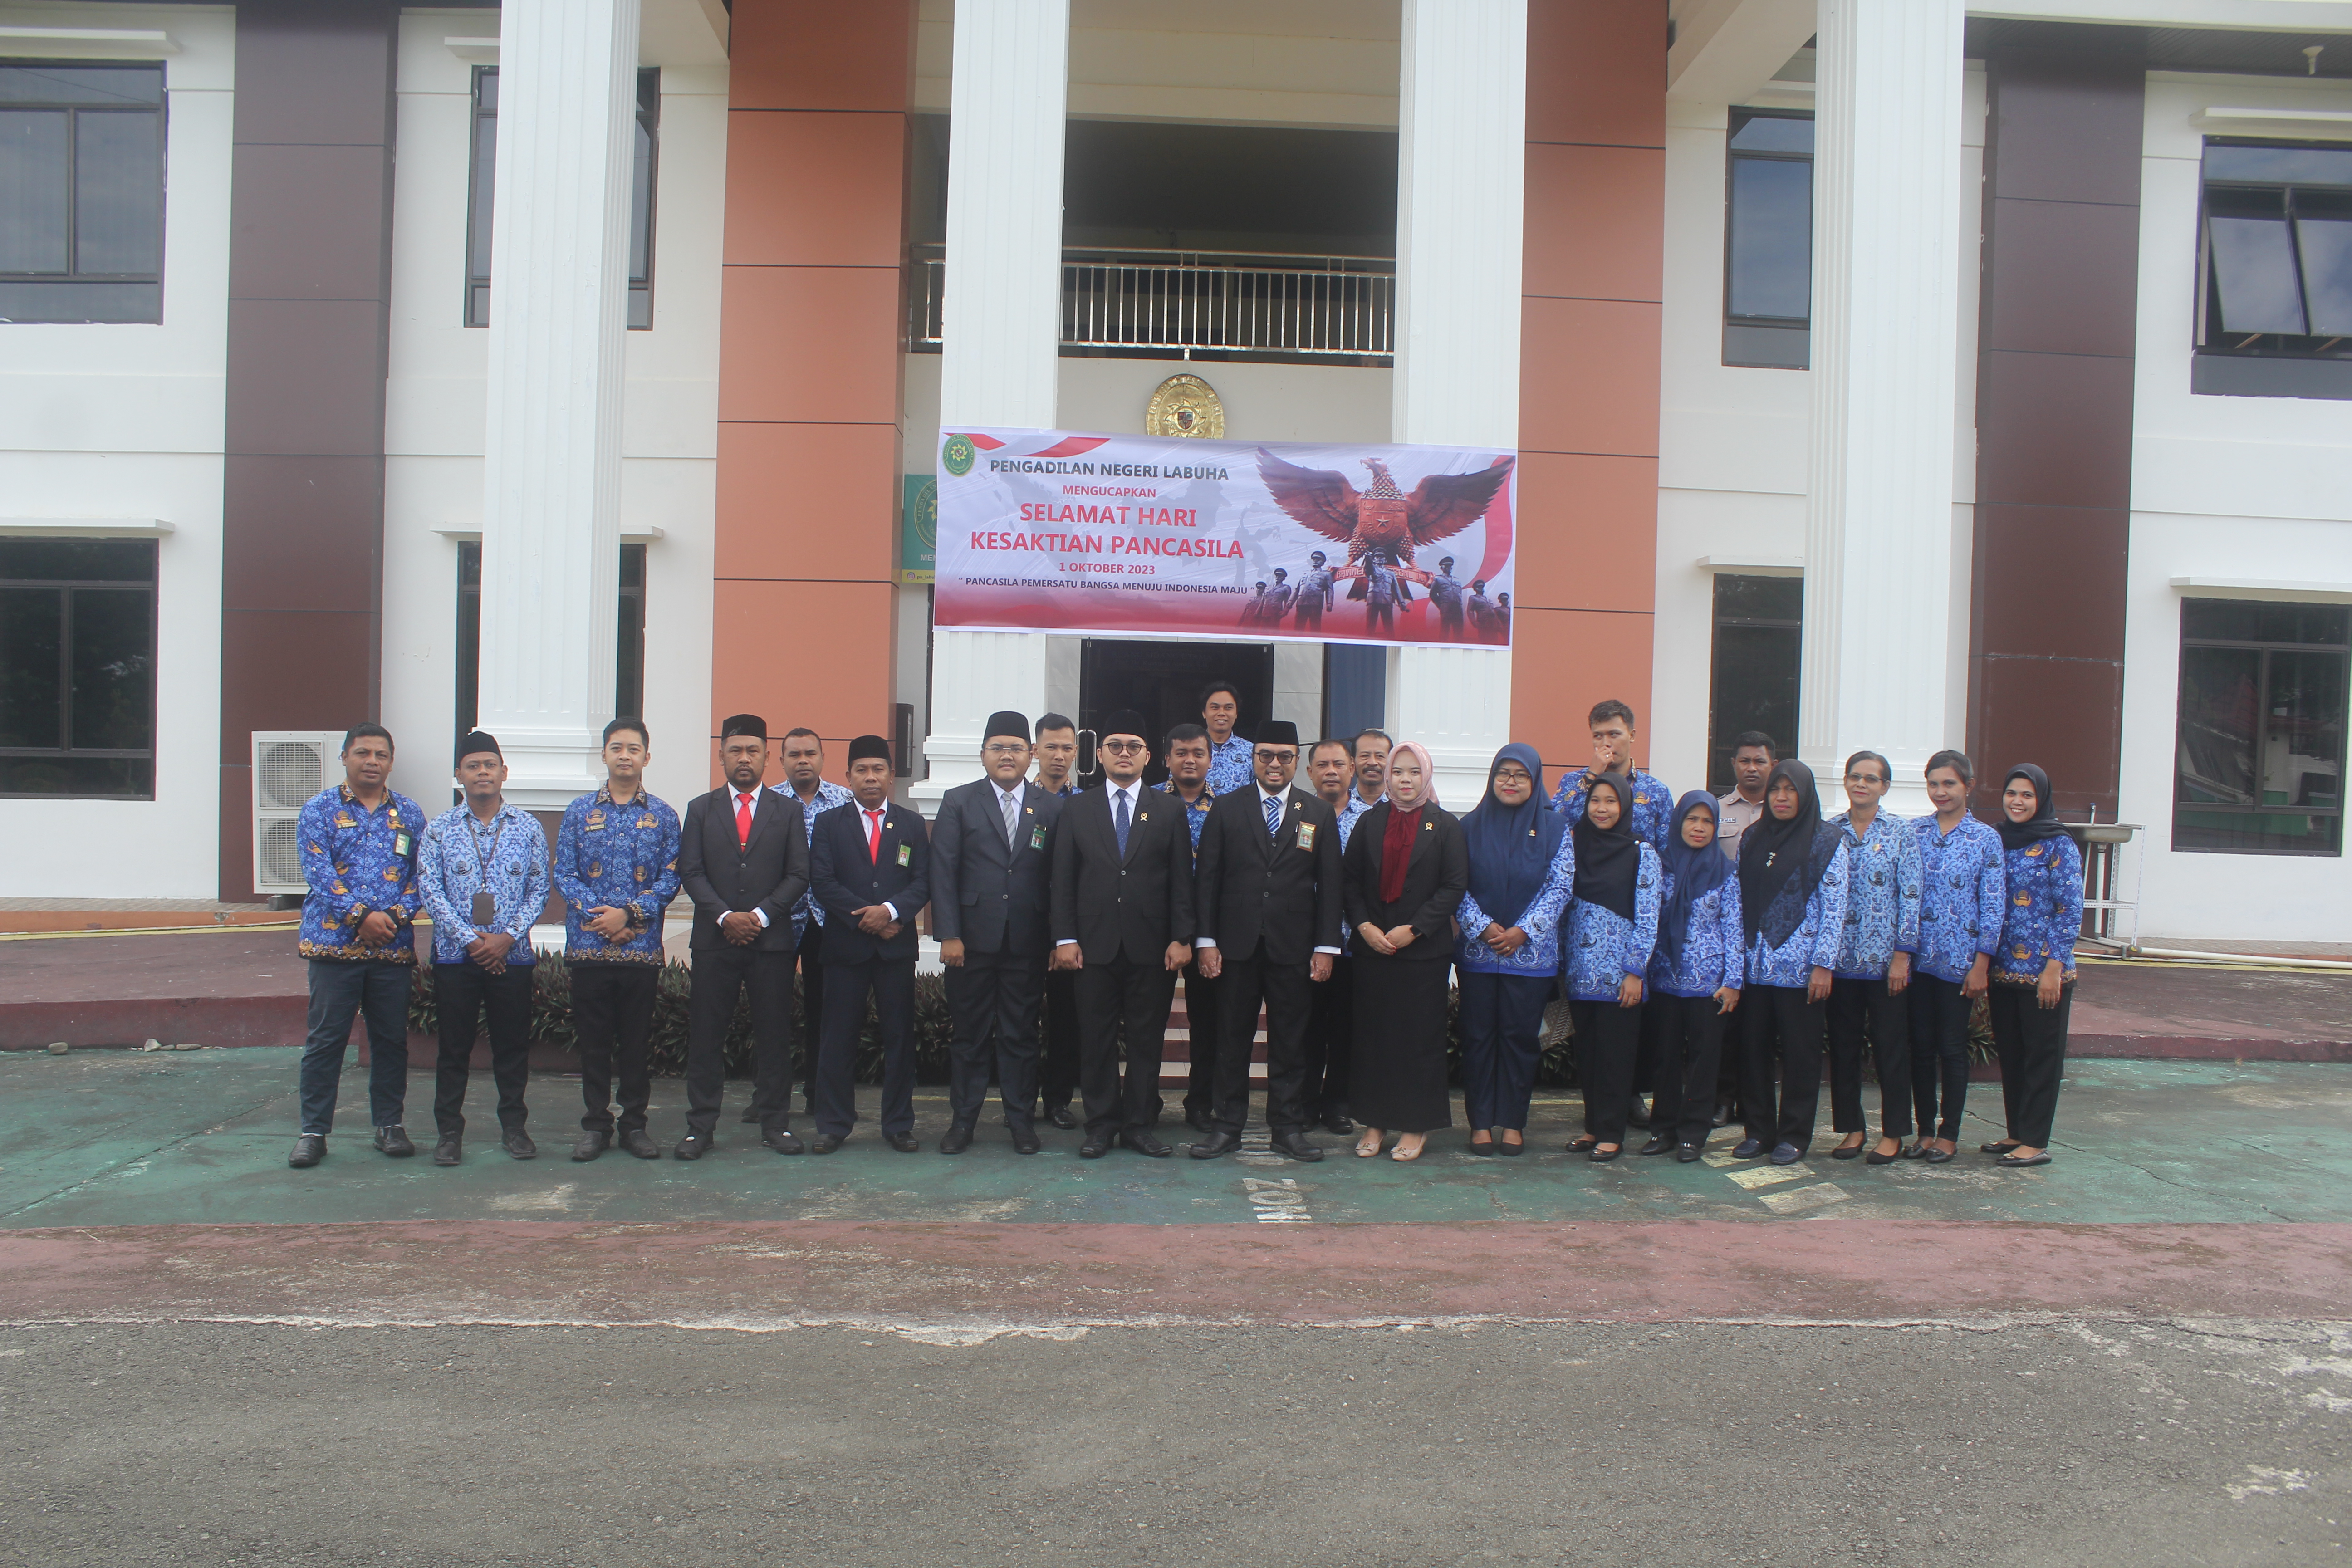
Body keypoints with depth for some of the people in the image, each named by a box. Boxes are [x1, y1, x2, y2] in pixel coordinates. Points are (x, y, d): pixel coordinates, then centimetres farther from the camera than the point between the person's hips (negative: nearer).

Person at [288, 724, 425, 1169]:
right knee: (325, 1039, 0)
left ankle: (389, 1124, 20)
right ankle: (313, 1131, 9)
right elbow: (320, 873, -8)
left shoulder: (409, 814, 11)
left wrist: (397, 915, -11)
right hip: (334, 943, -2)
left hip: (394, 947, 2)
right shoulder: (319, 809, 3)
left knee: (391, 1039, 9)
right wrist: (361, 916, -17)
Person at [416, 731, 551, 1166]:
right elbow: (430, 889, -3)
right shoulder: (440, 828, 2)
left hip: (513, 954, 1)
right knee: (454, 1046, 5)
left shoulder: (528, 828, 4)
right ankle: (450, 1131, 15)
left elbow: (540, 888, 1)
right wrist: (470, 940, -11)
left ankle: (514, 1126, 20)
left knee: (513, 1044, 7)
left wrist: (507, 938, -11)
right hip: (455, 955, 0)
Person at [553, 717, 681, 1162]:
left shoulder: (662, 815, 5)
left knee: (637, 1040, 6)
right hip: (588, 947, 0)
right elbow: (564, 875, 2)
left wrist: (627, 914, -13)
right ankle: (596, 1125, 16)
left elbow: (670, 878, 0)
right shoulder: (579, 812, 7)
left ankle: (635, 1124, 16)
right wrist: (599, 915, -13)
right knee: (593, 1040, 6)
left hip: (642, 947, 0)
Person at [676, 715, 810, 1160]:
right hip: (714, 940, 0)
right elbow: (691, 872, 2)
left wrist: (760, 915, -10)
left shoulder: (788, 810, 9)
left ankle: (775, 1123, 12)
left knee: (774, 1035, 3)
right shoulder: (701, 809, 10)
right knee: (706, 1035, 1)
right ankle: (700, 1126, 8)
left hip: (772, 939, 0)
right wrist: (724, 916, -11)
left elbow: (798, 875, 2)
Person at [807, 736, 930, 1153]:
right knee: (838, 1036, 1)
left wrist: (891, 911, -15)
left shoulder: (912, 824, 11)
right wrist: (867, 919, -11)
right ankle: (833, 1125, 10)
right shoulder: (829, 823, 8)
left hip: (897, 944, 1)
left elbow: (923, 882, 3)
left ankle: (898, 1125, 11)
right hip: (845, 945, -1)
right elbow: (822, 882, -3)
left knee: (899, 1035, 3)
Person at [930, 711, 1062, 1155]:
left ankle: (1021, 1119, 16)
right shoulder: (958, 803, 4)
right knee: (969, 1033, 7)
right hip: (972, 939, -1)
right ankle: (963, 1119, 16)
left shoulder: (1051, 808, 7)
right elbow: (943, 872, -1)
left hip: (1028, 943, 1)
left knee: (1021, 1033, 7)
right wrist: (949, 935, -9)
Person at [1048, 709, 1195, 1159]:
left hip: (1151, 948, 0)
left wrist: (1181, 939, -5)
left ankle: (1139, 1125, 14)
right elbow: (1063, 881, 5)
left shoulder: (1169, 812, 7)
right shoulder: (1078, 810, 9)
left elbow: (1182, 882, 3)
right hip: (1095, 945, 0)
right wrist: (1065, 938, -3)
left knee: (1147, 1041, 5)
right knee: (1097, 1040, 4)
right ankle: (1101, 1125, 13)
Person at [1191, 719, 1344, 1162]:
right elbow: (1209, 879, 3)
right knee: (1233, 1038, 5)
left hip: (1294, 946, 1)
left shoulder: (1320, 815, 7)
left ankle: (1287, 1128, 15)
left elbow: (1329, 886, 4)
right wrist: (1207, 941, -4)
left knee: (1291, 1041, 6)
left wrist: (1326, 947, -2)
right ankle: (1228, 1127, 13)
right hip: (1238, 943, 0)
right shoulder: (1226, 809, 5)